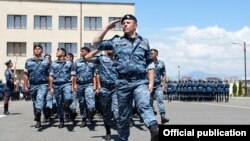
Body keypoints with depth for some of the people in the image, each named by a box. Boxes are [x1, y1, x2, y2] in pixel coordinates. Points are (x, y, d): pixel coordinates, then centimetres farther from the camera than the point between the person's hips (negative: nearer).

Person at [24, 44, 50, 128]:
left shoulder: (46, 62, 6)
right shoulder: (28, 61, 11)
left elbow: (49, 75, 6)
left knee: (40, 98, -30)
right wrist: (25, 86, 3)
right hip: (32, 85, 4)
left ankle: (38, 112, -51)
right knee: (35, 102, 10)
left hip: (43, 84, -3)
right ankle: (38, 121, 21)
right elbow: (26, 75, 10)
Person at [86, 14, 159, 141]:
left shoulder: (144, 42, 11)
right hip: (123, 83, 2)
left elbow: (150, 64, 13)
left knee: (144, 106, -27)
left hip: (140, 82, -2)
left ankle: (154, 130, -49)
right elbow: (96, 43, 10)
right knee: (123, 114, 9)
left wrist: (151, 82, 3)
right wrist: (107, 28, 5)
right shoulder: (116, 41, 12)